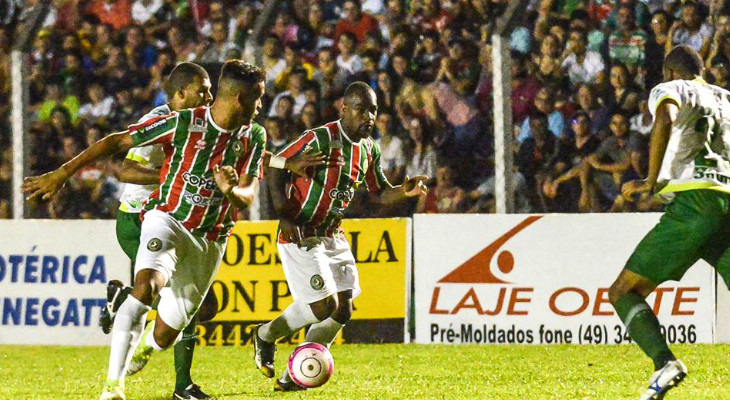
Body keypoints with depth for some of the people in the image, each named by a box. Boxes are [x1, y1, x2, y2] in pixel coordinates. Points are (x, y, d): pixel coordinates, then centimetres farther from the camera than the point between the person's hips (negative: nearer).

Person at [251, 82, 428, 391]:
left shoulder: (369, 150, 6)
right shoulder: (320, 139, -17)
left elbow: (382, 193, 16)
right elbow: (275, 170, -15)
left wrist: (405, 191, -7)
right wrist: (285, 216, -23)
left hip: (332, 236, 8)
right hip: (300, 236, -8)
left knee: (343, 309, 0)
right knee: (324, 305, -14)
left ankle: (293, 376, 13)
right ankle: (265, 336, 12)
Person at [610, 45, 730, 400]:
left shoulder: (670, 90, 12)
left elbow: (665, 120, -11)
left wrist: (651, 182, -5)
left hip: (695, 200, -5)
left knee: (624, 292, 0)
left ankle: (664, 362, -25)